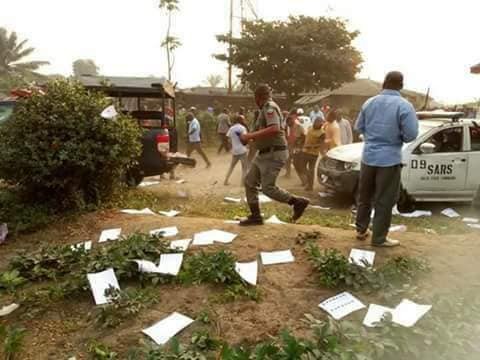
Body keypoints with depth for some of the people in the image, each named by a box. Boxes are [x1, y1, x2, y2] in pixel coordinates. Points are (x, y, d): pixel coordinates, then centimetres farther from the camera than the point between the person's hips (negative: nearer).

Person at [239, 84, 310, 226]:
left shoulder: (269, 107, -14)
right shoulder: (267, 108, 17)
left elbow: (274, 129, -30)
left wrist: (250, 136, -26)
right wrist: (251, 138, 16)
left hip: (273, 154, -10)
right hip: (265, 154, 10)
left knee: (268, 188, -8)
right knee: (249, 182, 8)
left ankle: (298, 202, 7)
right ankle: (255, 216, 14)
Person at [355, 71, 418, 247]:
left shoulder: (369, 103, 3)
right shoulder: (404, 106, -13)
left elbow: (359, 127, 11)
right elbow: (411, 135, -15)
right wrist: (398, 136, 5)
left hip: (368, 157, 5)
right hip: (390, 159, -4)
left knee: (365, 196, 18)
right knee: (384, 201, 5)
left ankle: (361, 230, 29)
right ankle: (379, 238, 14)